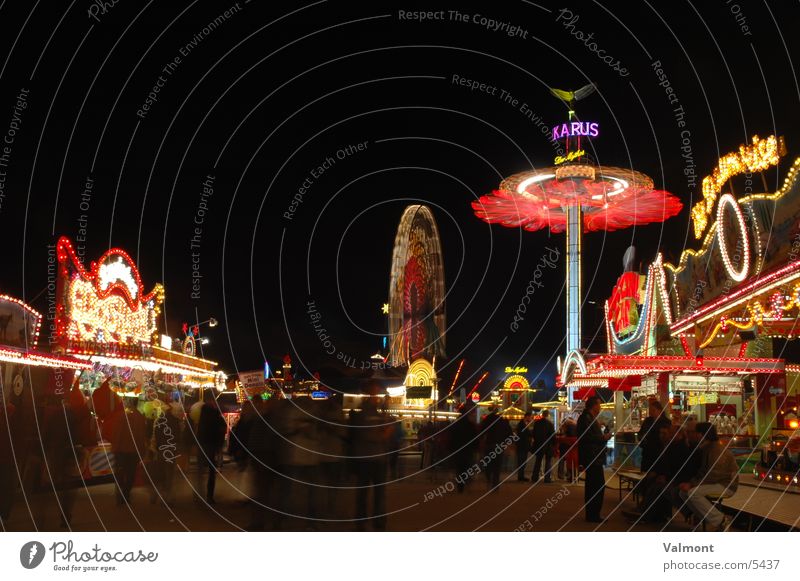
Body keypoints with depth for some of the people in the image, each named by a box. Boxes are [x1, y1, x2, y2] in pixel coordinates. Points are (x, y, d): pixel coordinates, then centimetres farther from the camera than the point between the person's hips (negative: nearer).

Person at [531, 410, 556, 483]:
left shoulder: (536, 423, 0)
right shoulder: (550, 423, -13)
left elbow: (534, 434, 6)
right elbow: (553, 435, -12)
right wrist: (554, 443, 0)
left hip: (538, 444, 4)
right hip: (548, 445, -4)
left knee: (538, 461, 12)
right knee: (548, 461, 5)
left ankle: (534, 478, 10)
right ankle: (547, 478, 2)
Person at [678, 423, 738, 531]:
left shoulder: (718, 450, -20)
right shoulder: (705, 449, 10)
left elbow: (713, 476, -24)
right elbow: (702, 471, 13)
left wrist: (692, 484, -22)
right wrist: (690, 483, -4)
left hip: (727, 485, -9)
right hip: (715, 483, 9)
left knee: (693, 492, -28)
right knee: (683, 492, -1)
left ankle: (719, 521, -15)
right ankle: (706, 519, 3)